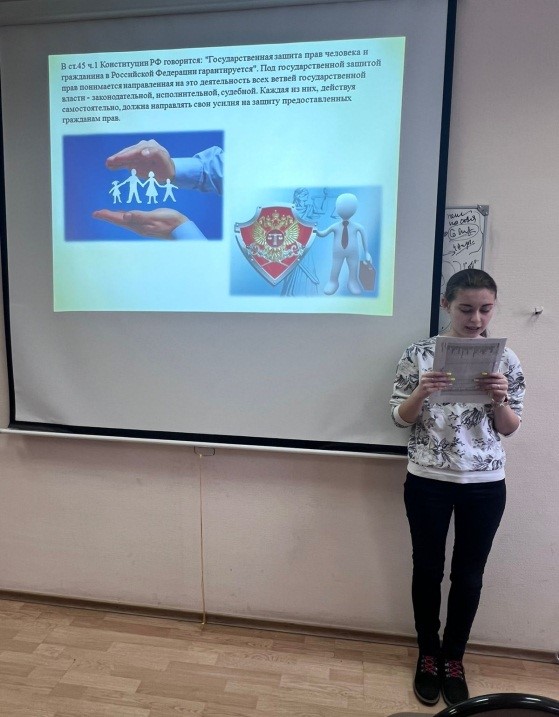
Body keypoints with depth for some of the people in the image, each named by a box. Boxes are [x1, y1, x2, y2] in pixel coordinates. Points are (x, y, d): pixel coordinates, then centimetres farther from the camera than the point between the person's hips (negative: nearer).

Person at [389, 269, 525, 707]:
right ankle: (428, 655, 35)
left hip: (485, 485, 2)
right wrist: (422, 392, -23)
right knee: (428, 570, 12)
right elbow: (400, 417, -3)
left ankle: (453, 658, 36)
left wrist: (498, 400, -18)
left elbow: (510, 428, 2)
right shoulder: (419, 354, -6)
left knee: (469, 575, 13)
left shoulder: (506, 359, -1)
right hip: (427, 481, -1)